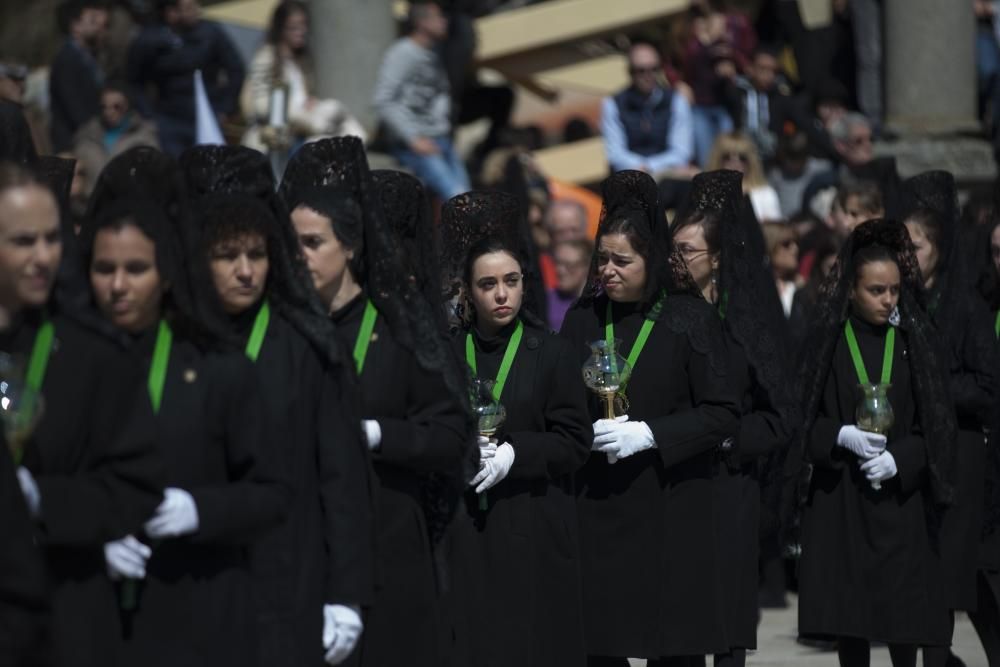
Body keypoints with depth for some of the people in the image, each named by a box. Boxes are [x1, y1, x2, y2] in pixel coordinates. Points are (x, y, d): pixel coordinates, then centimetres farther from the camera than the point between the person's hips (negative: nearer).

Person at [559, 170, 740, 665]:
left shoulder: (690, 319, -3)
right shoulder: (582, 320, 6)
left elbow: (723, 415, -6)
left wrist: (649, 435, -15)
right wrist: (586, 433, -10)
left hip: (670, 512, -3)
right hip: (595, 509, 3)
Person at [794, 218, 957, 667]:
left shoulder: (915, 340, 2)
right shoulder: (827, 341, 1)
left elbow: (936, 423, 1)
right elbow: (805, 417, 2)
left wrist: (899, 459, -14)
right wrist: (842, 437, -17)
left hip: (901, 499, 0)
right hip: (840, 498, 0)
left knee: (903, 614, -2)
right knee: (848, 615, 0)